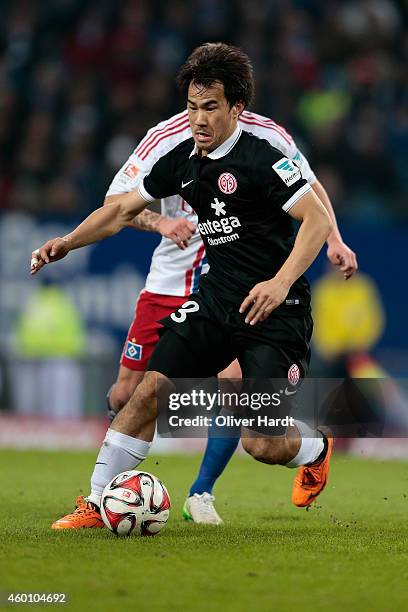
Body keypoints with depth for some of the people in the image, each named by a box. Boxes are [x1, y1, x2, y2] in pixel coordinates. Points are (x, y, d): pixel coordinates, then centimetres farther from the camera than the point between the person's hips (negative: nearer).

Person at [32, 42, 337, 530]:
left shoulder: (260, 158, -16)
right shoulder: (183, 160, 6)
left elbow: (318, 220, -20)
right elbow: (122, 209, 18)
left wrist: (281, 282, -31)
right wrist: (66, 243, 6)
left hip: (275, 308, -6)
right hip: (216, 299, 6)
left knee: (261, 444, -11)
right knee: (151, 391, -8)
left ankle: (315, 449, 24)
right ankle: (96, 503, 1)